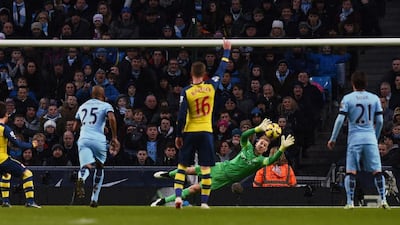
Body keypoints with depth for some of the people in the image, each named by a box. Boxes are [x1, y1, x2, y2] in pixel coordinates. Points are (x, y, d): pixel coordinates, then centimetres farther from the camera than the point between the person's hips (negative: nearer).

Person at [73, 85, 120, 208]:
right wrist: (114, 137, -6)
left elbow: (75, 127, 29)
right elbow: (112, 118, -10)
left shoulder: (82, 106, 25)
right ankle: (94, 199, 14)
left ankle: (81, 179, -50)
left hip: (83, 139, 2)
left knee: (85, 166, -11)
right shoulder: (105, 106, 10)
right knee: (99, 168, 18)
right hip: (98, 139, -2)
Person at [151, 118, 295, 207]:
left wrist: (282, 148, -44)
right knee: (191, 170, 5)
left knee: (195, 189, -8)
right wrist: (259, 129, -33)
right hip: (222, 168, 3)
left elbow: (272, 160, -30)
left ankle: (166, 200, 0)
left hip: (226, 179, -3)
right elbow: (244, 135, -19)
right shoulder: (248, 148, -2)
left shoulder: (260, 160, -10)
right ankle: (168, 174, 36)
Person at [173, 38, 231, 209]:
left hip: (189, 133, -1)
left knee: (182, 166, 6)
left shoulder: (186, 92, -8)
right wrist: (226, 51, 25)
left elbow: (181, 116, -9)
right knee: (205, 168, 2)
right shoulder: (211, 87, -2)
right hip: (206, 132, 1)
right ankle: (204, 201, 0)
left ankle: (178, 196, -6)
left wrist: (178, 135, 0)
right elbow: (221, 70, 13)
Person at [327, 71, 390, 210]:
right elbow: (380, 121, 6)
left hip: (354, 139, -2)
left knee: (350, 172, 2)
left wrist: (333, 139, 2)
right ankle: (383, 200, -4)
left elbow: (340, 120, -6)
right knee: (377, 171, 4)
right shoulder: (374, 98, 5)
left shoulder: (348, 98, -2)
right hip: (370, 138, 2)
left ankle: (350, 202, -4)